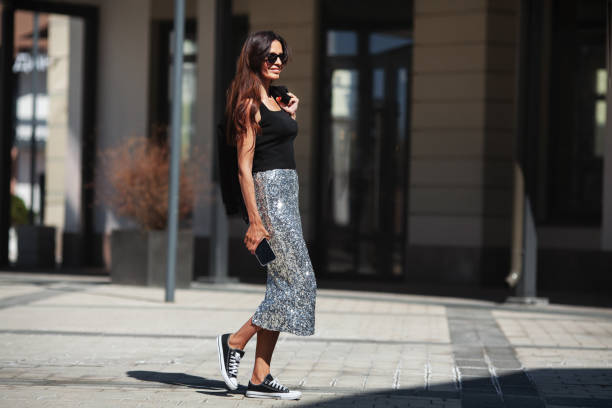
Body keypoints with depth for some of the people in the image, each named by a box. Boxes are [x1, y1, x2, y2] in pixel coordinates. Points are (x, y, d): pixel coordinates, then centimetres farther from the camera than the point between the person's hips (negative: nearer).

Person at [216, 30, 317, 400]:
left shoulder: (274, 101, 17)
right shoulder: (250, 104, -10)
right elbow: (244, 167, -15)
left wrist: (291, 117, 13)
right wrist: (255, 221, -19)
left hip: (286, 192, 9)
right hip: (267, 192, -9)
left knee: (283, 285, 6)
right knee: (299, 283, -11)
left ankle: (261, 377, 6)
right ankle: (235, 342, 1)